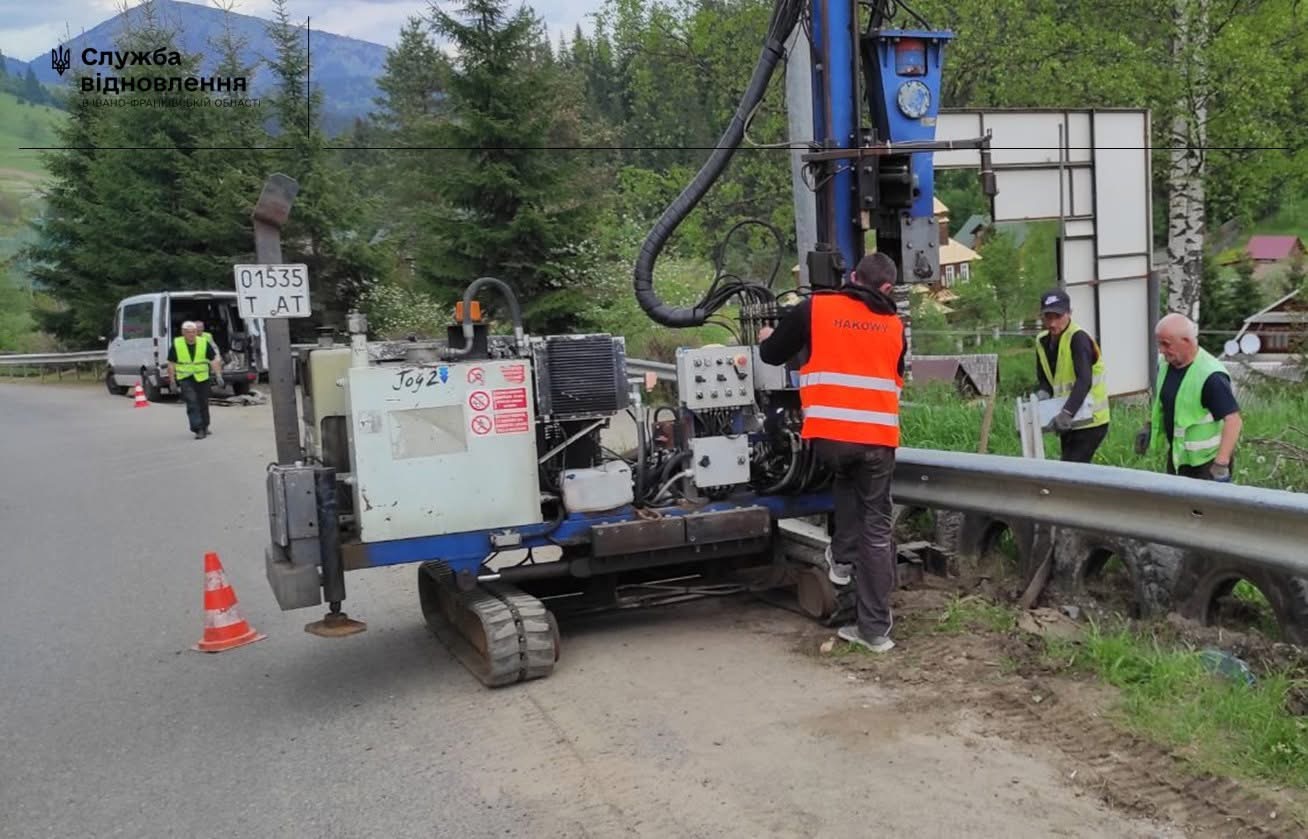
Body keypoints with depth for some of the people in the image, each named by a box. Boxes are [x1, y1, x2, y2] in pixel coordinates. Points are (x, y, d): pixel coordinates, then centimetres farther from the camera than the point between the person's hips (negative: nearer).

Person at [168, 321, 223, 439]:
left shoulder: (204, 343, -4)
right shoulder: (176, 345, -5)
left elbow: (214, 360, -1)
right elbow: (171, 364, 2)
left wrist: (218, 375, -9)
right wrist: (172, 381, 1)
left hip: (202, 378, 2)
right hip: (185, 379, -2)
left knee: (203, 403, 12)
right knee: (192, 403, -13)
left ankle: (205, 427, 30)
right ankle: (198, 430, -15)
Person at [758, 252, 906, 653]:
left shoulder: (815, 309, 3)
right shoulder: (894, 326, 12)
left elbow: (772, 355, 13)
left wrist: (767, 337, 35)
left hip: (829, 435, -1)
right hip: (878, 437, 1)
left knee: (845, 476, 33)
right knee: (877, 529, 8)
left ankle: (842, 557, 25)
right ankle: (875, 627, 11)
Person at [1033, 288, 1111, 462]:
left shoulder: (1078, 338, -19)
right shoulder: (1042, 342, 4)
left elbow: (1084, 381, -31)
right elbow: (1043, 378, 12)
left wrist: (1067, 412, -43)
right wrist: (1044, 393, -11)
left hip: (1090, 421, -8)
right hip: (1068, 421, 8)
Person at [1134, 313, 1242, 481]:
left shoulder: (1210, 377, -25)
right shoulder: (1165, 364, 0)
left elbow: (1233, 421, -28)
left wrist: (1221, 464, -34)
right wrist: (1150, 426, 10)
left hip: (1206, 463, -8)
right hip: (1177, 457, 8)